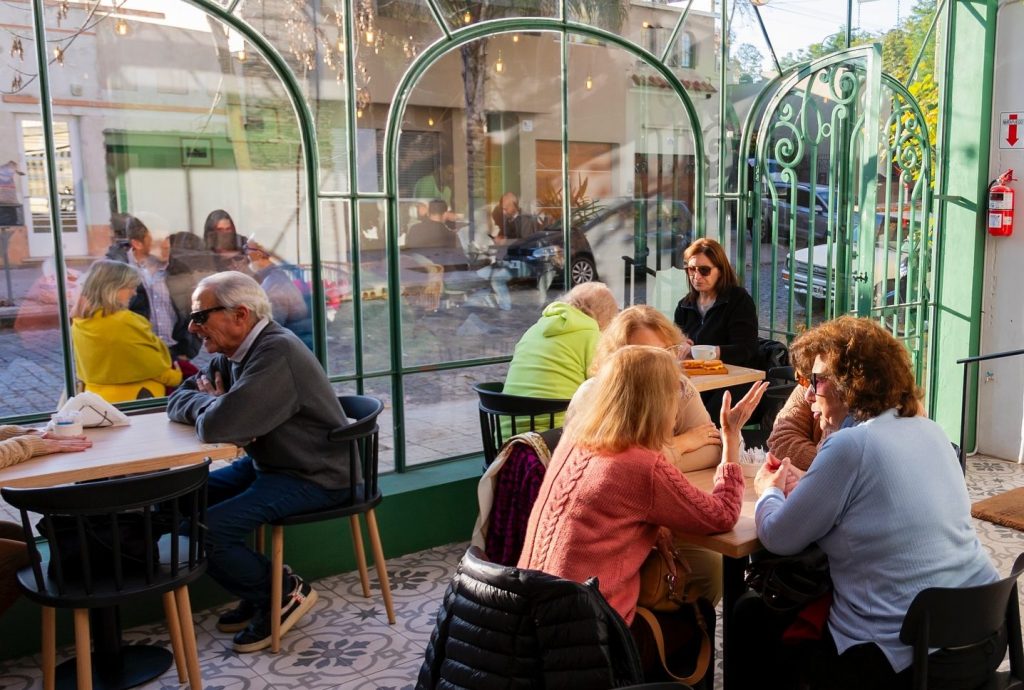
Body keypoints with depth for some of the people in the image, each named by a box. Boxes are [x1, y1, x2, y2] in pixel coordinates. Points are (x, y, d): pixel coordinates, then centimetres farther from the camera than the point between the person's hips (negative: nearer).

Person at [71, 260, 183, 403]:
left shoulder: (77, 321, 0)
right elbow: (153, 360, -12)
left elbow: (83, 369, 11)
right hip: (136, 397, -8)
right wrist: (176, 376, 4)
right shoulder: (125, 321, -22)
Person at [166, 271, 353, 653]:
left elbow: (215, 426, -34)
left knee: (208, 529, -21)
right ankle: (261, 591, 17)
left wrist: (210, 404, -10)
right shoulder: (233, 351, 5)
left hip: (312, 478, -10)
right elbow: (177, 400, 10)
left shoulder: (276, 353, -27)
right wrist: (215, 403, -13)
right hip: (266, 463, 10)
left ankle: (285, 594, 4)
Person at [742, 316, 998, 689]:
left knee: (752, 613, 13)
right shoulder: (930, 430, 5)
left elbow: (779, 538, -11)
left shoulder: (850, 446, -20)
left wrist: (769, 491, 9)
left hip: (904, 658, -8)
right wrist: (806, 486, 14)